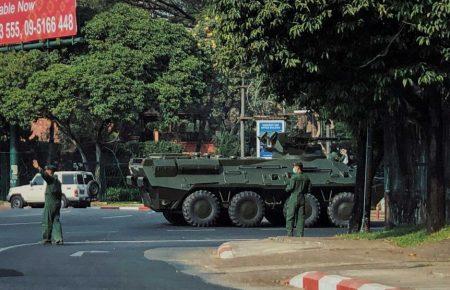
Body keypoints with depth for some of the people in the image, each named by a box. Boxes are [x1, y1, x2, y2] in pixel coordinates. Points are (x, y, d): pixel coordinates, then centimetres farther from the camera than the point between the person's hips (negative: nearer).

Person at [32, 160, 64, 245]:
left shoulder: (51, 179, -9)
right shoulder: (57, 180, 18)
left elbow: (44, 174, -31)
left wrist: (38, 168, -41)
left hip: (50, 203, -9)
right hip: (57, 203, 9)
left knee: (47, 222, -1)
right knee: (56, 221, 7)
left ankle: (46, 239, 2)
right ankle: (59, 239, 2)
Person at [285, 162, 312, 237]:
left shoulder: (294, 177, -11)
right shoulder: (306, 178, 7)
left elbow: (290, 188, -13)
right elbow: (309, 190, 9)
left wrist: (287, 188, 8)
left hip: (294, 199, -5)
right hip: (302, 199, 5)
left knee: (290, 218, -1)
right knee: (301, 218, 6)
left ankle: (290, 234, -5)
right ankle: (300, 235, 3)